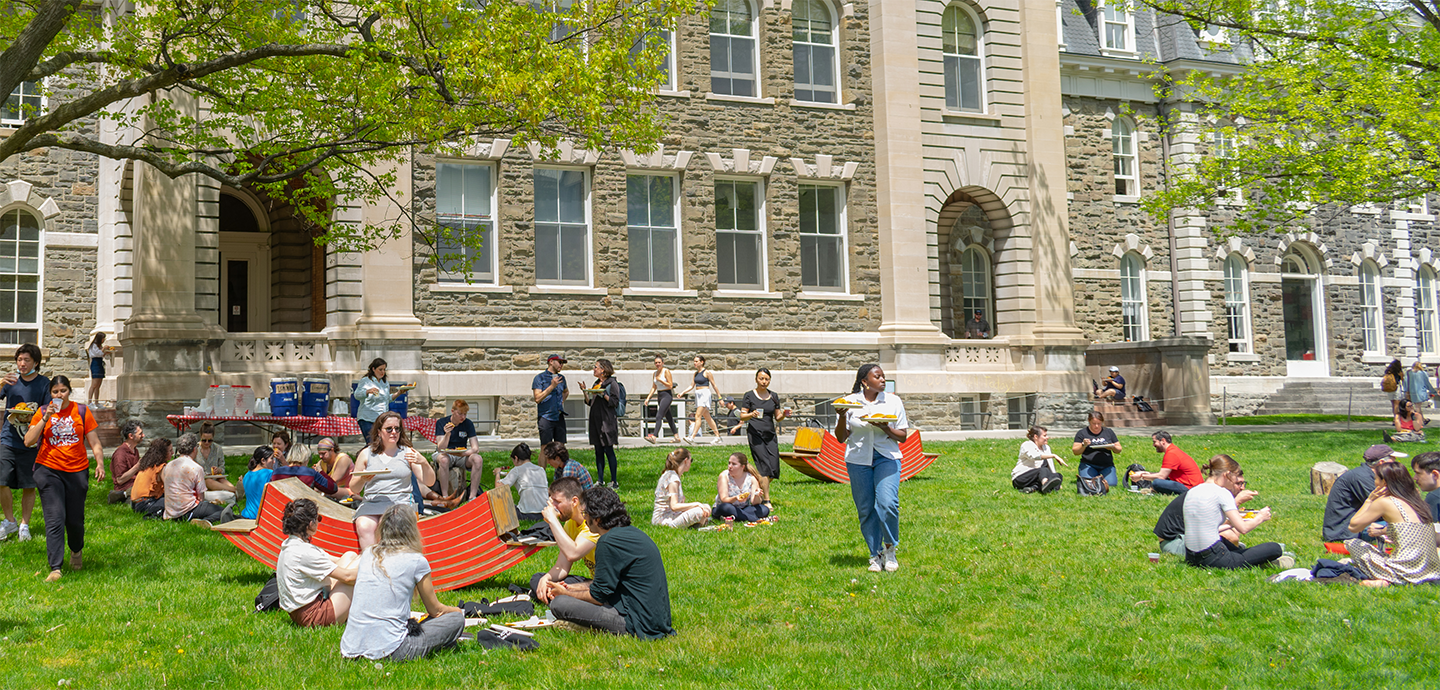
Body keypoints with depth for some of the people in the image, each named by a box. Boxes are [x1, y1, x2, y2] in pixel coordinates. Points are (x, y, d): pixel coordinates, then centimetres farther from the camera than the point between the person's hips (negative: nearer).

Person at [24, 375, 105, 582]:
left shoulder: (82, 412, 4)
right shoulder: (43, 413, 4)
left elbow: (94, 442, 6)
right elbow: (28, 441, -6)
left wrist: (100, 463, -8)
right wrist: (45, 418, -13)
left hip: (77, 471, 1)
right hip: (49, 470, -1)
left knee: (75, 520, 6)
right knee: (55, 519, -11)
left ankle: (76, 551, 37)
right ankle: (55, 569, -12)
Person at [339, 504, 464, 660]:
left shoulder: (367, 554, 12)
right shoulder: (416, 561, -2)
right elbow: (435, 610, 9)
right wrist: (456, 611, 34)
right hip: (388, 650, -6)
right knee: (456, 619, 7)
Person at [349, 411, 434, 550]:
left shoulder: (407, 453, 12)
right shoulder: (366, 454, 15)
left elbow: (429, 482, 6)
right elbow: (354, 489, 15)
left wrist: (424, 463, -13)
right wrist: (362, 479, -7)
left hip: (400, 503, -1)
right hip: (371, 503, 2)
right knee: (364, 527, -31)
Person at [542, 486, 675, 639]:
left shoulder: (609, 542, -17)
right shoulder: (631, 532, 12)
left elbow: (598, 596, -11)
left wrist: (565, 594, 6)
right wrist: (571, 588, 22)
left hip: (638, 623, -10)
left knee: (559, 604, -16)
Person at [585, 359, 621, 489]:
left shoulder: (612, 383, -4)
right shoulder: (596, 384, 18)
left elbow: (615, 402, -11)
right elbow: (590, 403, 18)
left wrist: (602, 394, -18)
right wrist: (585, 392, 3)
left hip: (607, 421, -7)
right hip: (595, 420, 7)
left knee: (608, 450, -6)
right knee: (598, 451, 7)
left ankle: (614, 482, -1)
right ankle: (600, 481, 12)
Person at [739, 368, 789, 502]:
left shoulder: (774, 396, 12)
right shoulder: (749, 395, 1)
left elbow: (777, 417, 15)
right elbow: (742, 417, -2)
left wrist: (784, 414, -7)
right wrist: (752, 414, -22)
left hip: (770, 434, 5)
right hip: (755, 433, -5)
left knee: (774, 468, -3)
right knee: (765, 465, -14)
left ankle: (759, 487, 25)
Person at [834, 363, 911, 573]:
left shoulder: (893, 401, 5)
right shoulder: (850, 402, 3)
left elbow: (903, 436, 7)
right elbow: (841, 438, 6)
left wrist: (885, 428, -12)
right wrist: (842, 417, -12)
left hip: (887, 457, -1)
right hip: (858, 460, 1)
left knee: (887, 503, -18)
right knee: (866, 510, 2)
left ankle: (890, 549, 4)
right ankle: (876, 556, 16)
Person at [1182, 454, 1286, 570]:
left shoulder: (1190, 492, 11)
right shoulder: (1222, 493, -9)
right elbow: (1243, 528, -11)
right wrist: (1260, 517, 8)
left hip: (1191, 559, 8)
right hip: (1213, 559, -8)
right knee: (1274, 548, 1)